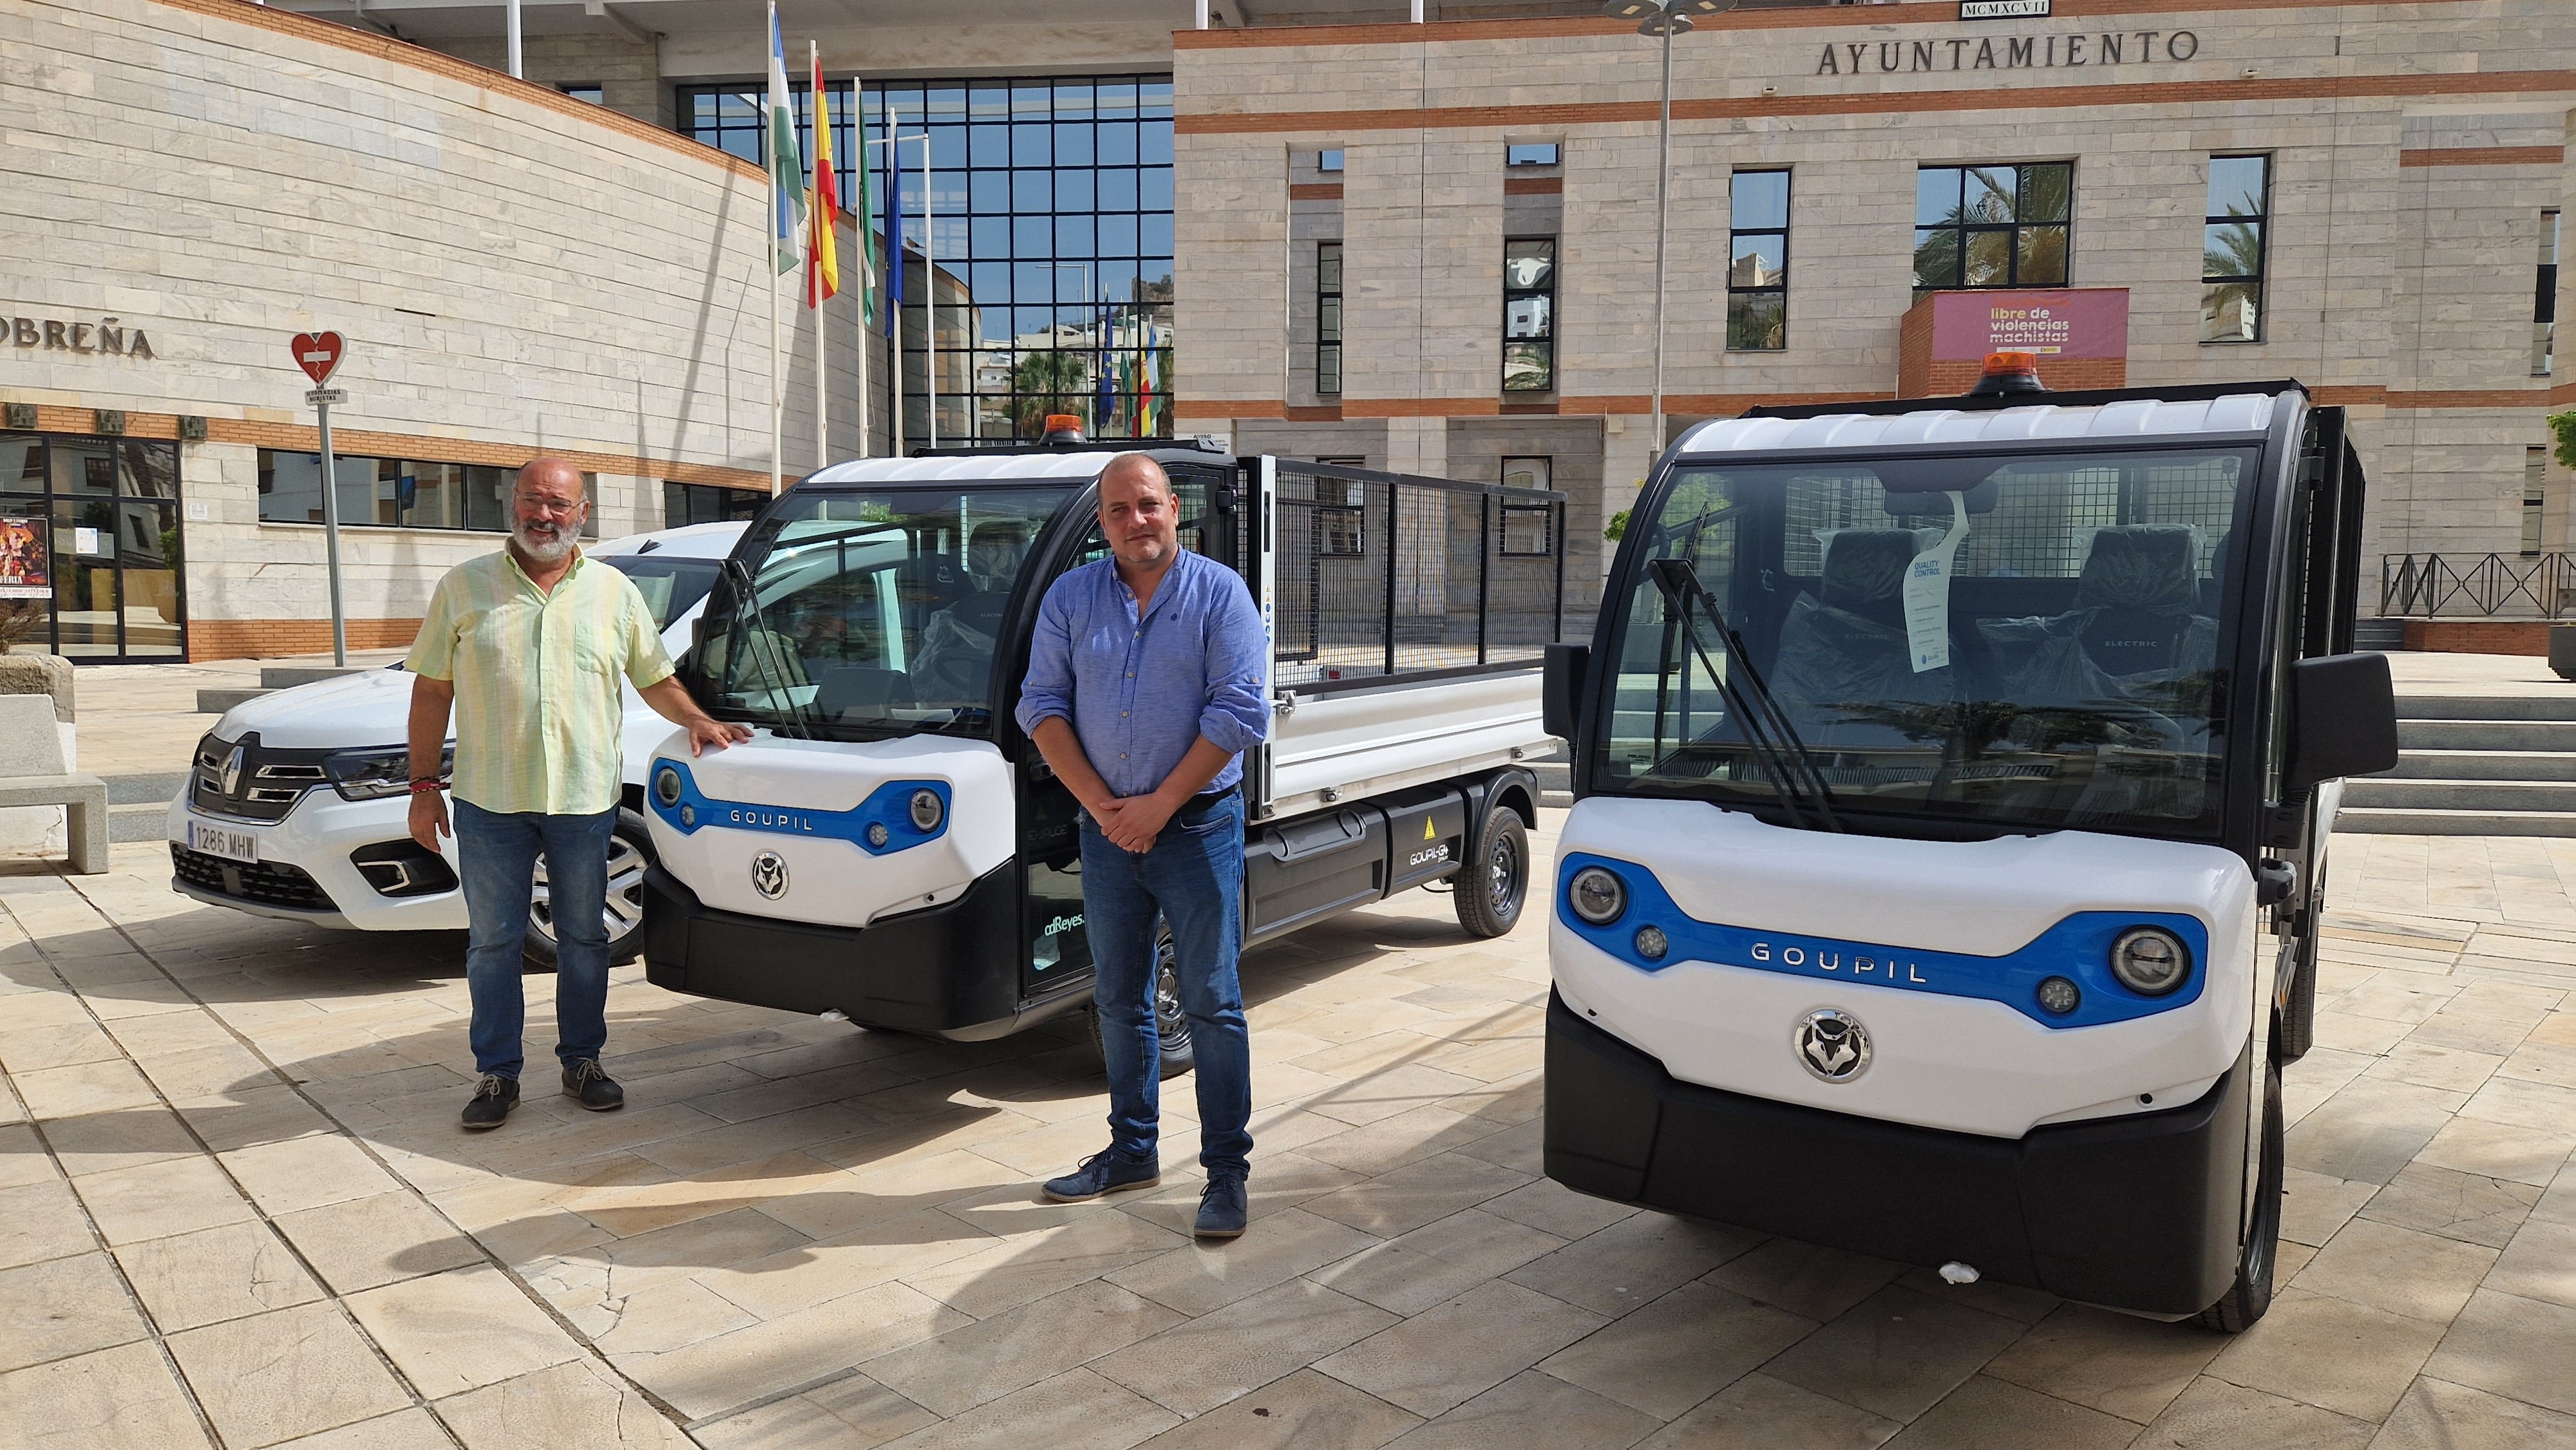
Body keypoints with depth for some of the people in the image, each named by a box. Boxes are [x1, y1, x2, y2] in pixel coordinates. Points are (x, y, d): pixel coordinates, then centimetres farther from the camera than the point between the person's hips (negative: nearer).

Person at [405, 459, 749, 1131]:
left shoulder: (614, 592, 8)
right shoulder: (464, 587, 4)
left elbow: (656, 679, 14)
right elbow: (431, 690, 6)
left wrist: (696, 720, -6)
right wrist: (423, 784, 1)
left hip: (585, 798, 1)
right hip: (489, 798, -1)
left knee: (584, 938, 10)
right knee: (492, 941, 7)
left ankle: (582, 1061, 23)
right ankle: (497, 1075, 18)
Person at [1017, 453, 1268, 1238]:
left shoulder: (1219, 593, -3)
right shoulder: (1069, 598, 7)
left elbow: (1240, 710, -11)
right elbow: (1042, 706, 4)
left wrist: (1159, 804, -14)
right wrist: (1100, 803, -8)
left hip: (1197, 825, -4)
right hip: (1106, 830, 4)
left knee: (1211, 1003, 0)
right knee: (1119, 999, 13)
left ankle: (1226, 1172, 8)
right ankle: (1132, 1151, 28)